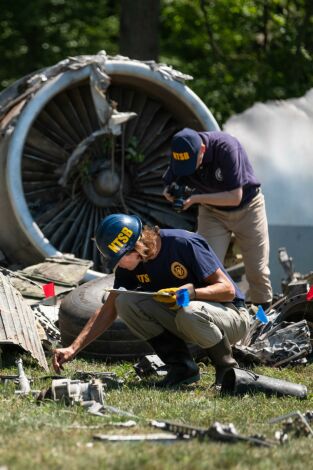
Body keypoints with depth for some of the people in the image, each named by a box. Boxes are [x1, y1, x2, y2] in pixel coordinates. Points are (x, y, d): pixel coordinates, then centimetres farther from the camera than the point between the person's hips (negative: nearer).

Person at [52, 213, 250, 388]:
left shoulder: (184, 244, -24)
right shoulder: (130, 265, -4)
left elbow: (228, 290, -21)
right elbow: (108, 311, 1)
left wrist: (190, 292, -38)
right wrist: (73, 349, -7)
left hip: (233, 317, -7)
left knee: (189, 313, -40)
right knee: (125, 302, -13)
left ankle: (227, 367, -12)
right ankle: (182, 367, -6)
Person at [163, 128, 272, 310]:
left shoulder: (226, 147, -34)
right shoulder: (182, 154, -20)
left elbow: (235, 197, -32)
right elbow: (169, 184, -4)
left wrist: (197, 198, -38)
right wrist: (171, 193, -28)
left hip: (247, 207, -3)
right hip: (212, 212, 3)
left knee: (257, 271, 3)